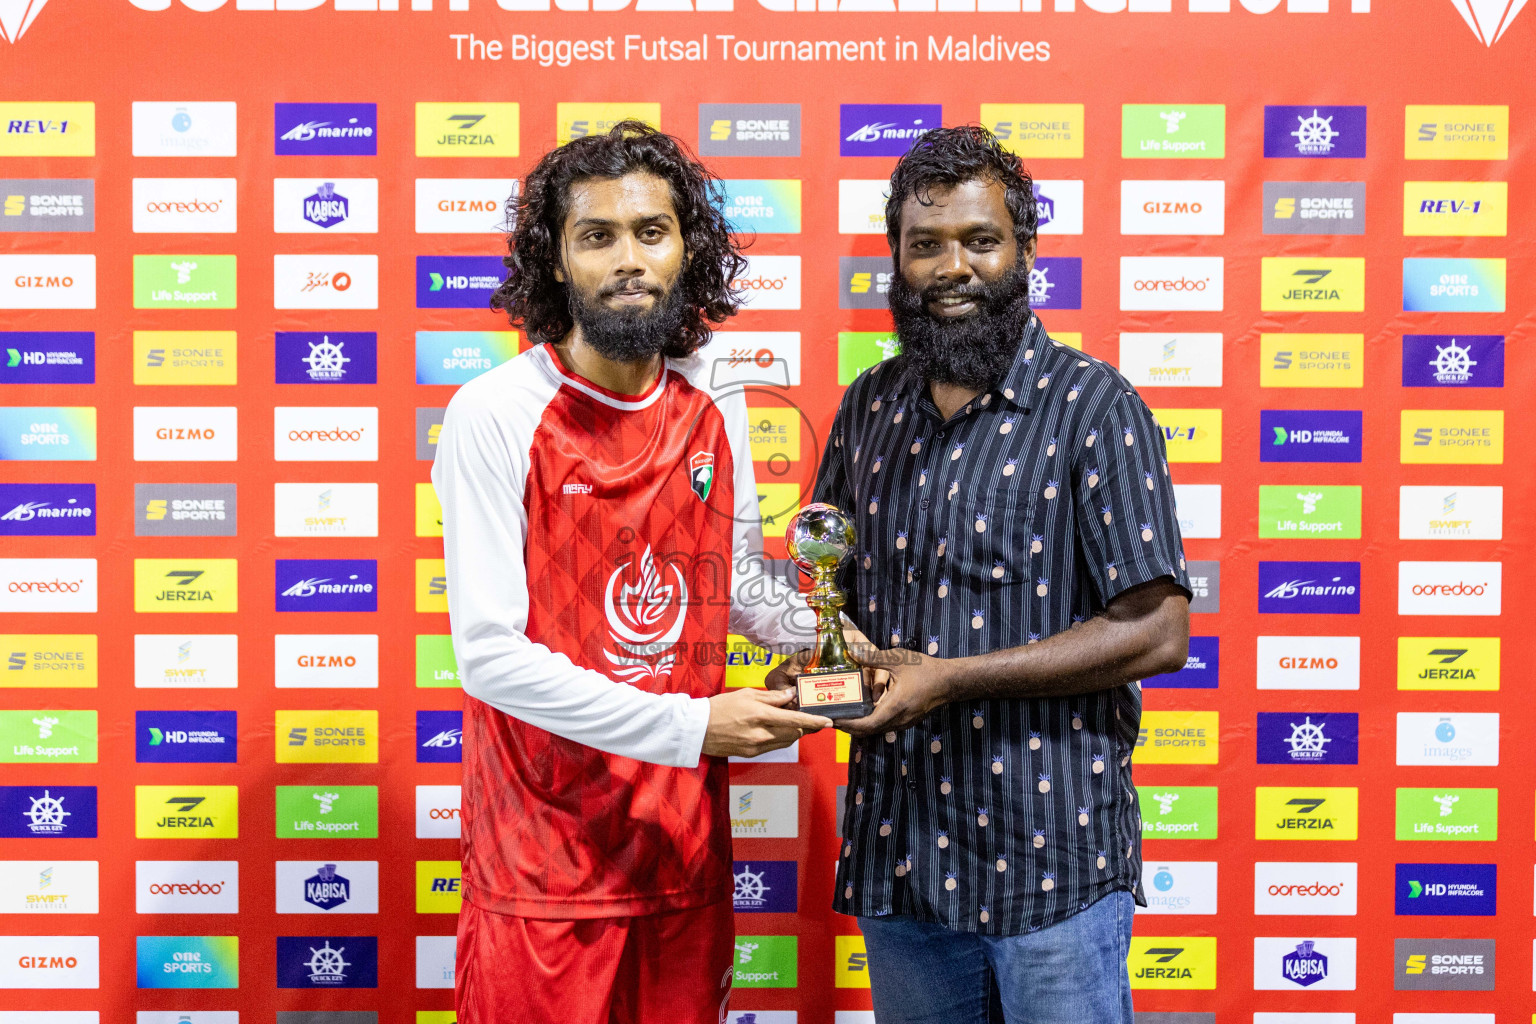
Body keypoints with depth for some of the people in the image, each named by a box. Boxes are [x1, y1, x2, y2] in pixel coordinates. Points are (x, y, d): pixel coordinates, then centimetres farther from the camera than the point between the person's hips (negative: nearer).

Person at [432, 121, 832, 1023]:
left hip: (688, 848, 5)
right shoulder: (496, 415, -14)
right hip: (545, 863, -4)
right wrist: (688, 725, -21)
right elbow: (490, 653, -19)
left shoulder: (715, 413, 2)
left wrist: (815, 633, -3)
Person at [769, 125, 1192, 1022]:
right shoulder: (869, 407, 8)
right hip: (896, 852, 5)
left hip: (1050, 858, -5)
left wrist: (949, 678, -18)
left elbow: (1158, 631, -15)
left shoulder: (1094, 405, -10)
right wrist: (812, 660, -5)